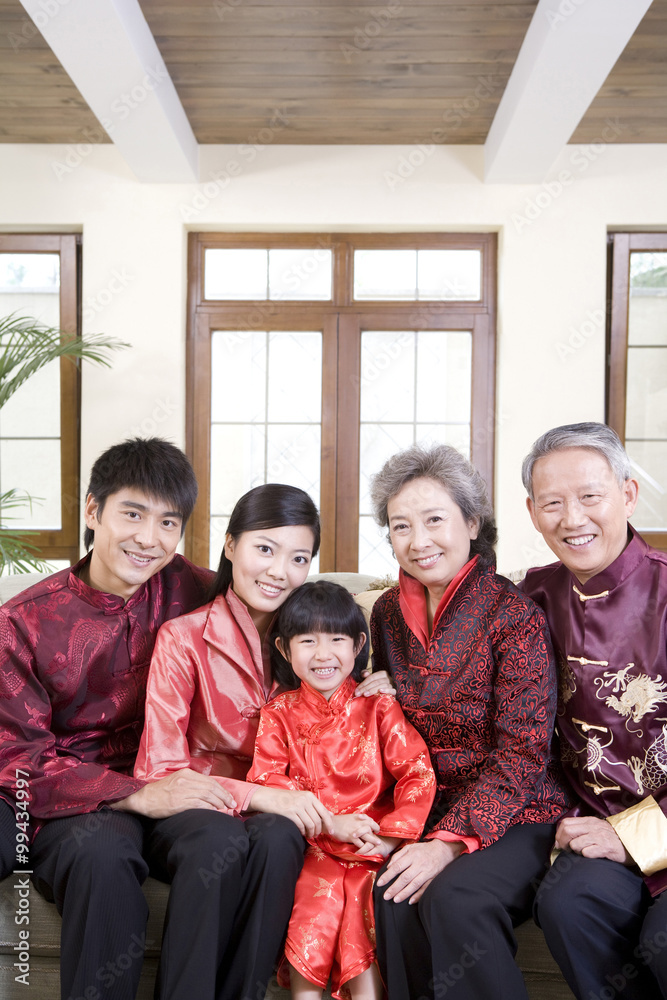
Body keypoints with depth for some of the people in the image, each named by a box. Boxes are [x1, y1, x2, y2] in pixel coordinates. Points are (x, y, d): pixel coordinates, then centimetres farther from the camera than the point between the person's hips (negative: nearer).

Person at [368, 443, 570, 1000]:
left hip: (517, 814, -4)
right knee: (394, 895, -25)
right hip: (426, 809, 4)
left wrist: (451, 841, -23)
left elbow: (523, 751, -15)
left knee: (456, 895, -31)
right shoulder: (389, 611, 5)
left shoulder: (514, 615, -13)